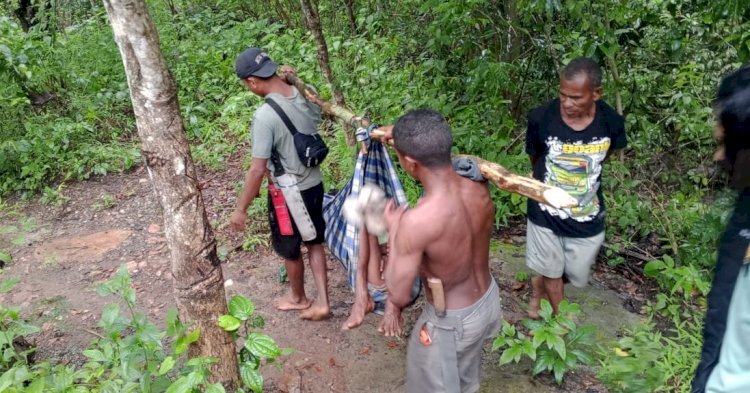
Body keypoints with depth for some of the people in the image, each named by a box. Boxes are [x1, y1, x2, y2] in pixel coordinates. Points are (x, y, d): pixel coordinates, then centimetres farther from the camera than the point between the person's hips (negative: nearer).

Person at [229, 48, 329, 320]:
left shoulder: (265, 116, -27)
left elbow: (257, 169, -23)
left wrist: (241, 209, -12)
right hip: (315, 186, 6)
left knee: (290, 252, 18)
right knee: (314, 244, 22)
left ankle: (298, 298, 41)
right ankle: (322, 302, 28)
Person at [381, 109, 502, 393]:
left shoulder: (416, 221, -37)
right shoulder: (478, 187, -16)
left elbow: (399, 297, -25)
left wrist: (394, 230, -16)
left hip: (450, 321, -5)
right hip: (488, 300, 6)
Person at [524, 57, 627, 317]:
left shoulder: (612, 123, -17)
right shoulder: (540, 118, -22)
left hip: (587, 218, 2)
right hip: (546, 213, -1)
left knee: (576, 274, 20)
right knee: (552, 272, 18)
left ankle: (538, 289, 51)